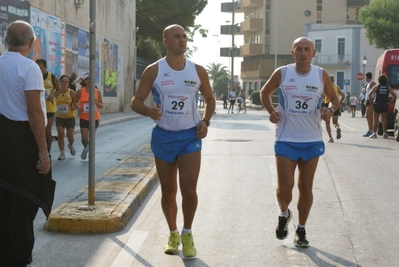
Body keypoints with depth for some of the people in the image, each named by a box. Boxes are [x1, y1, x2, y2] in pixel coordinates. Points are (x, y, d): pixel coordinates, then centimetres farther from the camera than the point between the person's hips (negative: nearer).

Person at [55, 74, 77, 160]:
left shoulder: (71, 93, -7)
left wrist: (74, 107, -20)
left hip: (70, 117, -1)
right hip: (59, 117, 1)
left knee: (70, 136, 1)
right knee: (60, 135, -9)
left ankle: (70, 145, 36)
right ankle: (62, 153, 2)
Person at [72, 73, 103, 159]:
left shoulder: (97, 92, -1)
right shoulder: (80, 91, -5)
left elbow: (102, 106, 0)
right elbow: (74, 102, 5)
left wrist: (96, 101, -20)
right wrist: (78, 108, -15)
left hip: (95, 118, 1)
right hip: (84, 118, -1)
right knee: (84, 138, -7)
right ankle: (85, 147, 27)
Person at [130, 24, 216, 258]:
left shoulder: (198, 71, 1)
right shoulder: (154, 70, -4)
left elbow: (210, 99, 15)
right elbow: (136, 101, -3)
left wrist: (205, 121, -3)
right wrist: (149, 111, -26)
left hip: (190, 136, 0)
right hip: (163, 136, 0)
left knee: (189, 188, -13)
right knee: (168, 191, 8)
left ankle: (187, 233, 8)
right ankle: (173, 233, 29)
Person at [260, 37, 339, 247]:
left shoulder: (321, 75, -2)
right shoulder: (282, 73, -4)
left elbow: (334, 99, 10)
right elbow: (265, 92, 12)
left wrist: (331, 110, -14)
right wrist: (271, 111, -7)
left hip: (312, 141, 1)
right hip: (286, 140, -1)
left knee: (306, 188, 8)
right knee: (284, 186, -5)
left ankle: (301, 230, 24)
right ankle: (284, 214, 27)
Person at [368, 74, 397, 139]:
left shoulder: (376, 87, -4)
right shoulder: (388, 88, 2)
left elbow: (370, 94, -16)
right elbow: (394, 96, -3)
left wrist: (371, 101, -6)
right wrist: (390, 102, 2)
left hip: (377, 105, -2)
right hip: (385, 105, 2)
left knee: (375, 120, 4)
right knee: (384, 119, 8)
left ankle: (374, 133, 1)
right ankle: (384, 133, 6)